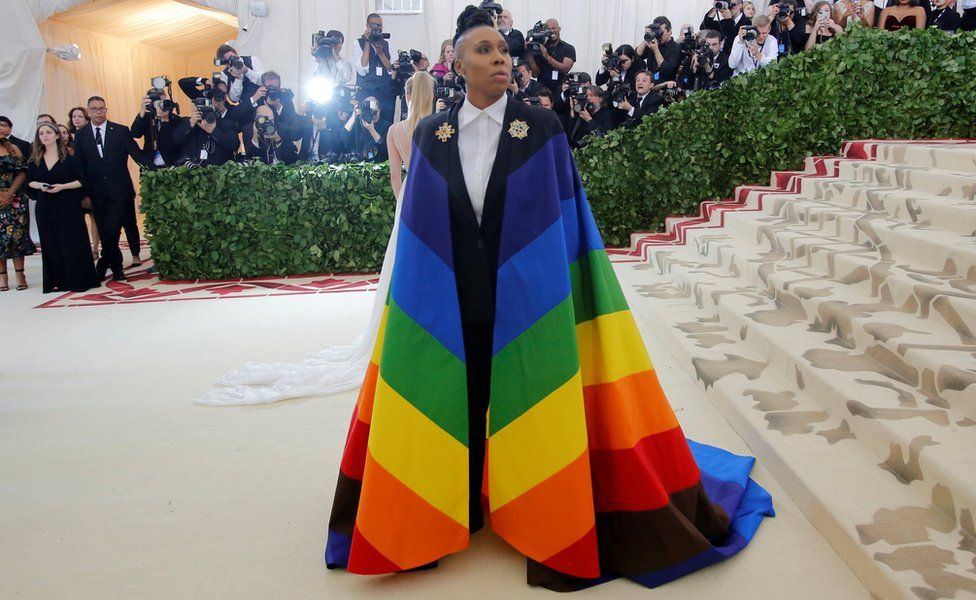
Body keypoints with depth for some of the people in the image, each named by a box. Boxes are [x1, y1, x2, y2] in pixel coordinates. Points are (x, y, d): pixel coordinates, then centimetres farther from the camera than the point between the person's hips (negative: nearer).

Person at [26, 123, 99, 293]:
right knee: (51, 243, 5)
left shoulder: (69, 157, -3)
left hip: (68, 206, -4)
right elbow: (30, 181, 14)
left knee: (72, 242, -3)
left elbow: (81, 181, -5)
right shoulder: (36, 159, 9)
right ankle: (57, 281, 13)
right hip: (45, 207, 4)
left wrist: (62, 186, -17)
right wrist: (41, 186, -7)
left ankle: (78, 279, 7)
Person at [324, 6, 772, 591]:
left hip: (525, 293, -2)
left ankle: (544, 520, 25)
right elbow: (420, 224, 7)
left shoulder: (542, 126, -3)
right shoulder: (431, 133, 4)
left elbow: (565, 213, -2)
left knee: (525, 397, 6)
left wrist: (555, 285, -6)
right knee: (453, 397, 11)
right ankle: (453, 506, 31)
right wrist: (421, 298, 5)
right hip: (448, 299, 2)